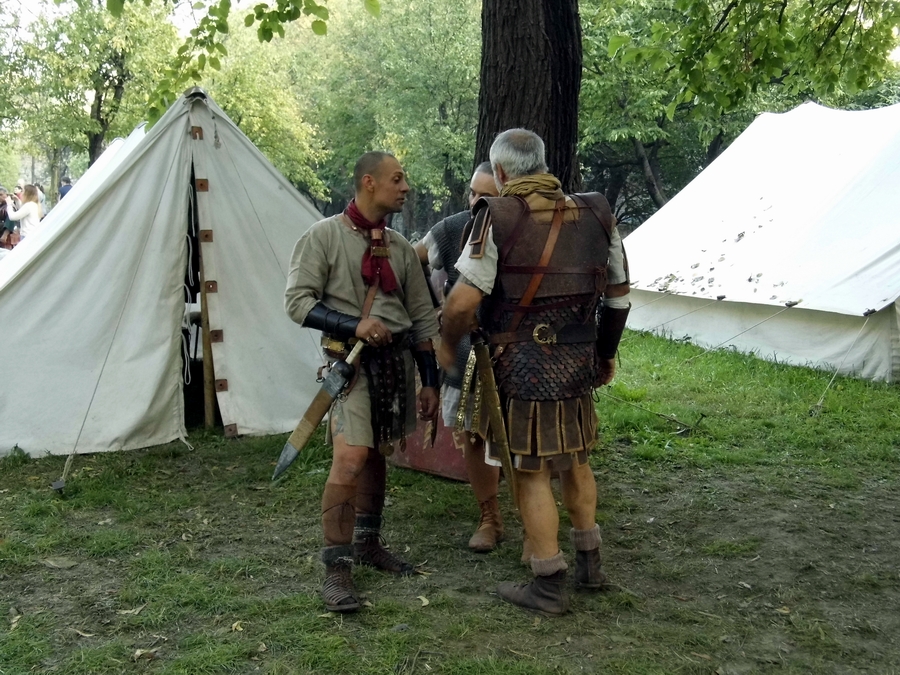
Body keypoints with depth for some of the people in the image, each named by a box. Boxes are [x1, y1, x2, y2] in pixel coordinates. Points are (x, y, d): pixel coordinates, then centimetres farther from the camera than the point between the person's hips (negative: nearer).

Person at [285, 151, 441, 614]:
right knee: (351, 458, -15)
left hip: (398, 358, 6)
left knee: (378, 453, 14)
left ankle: (367, 544, 30)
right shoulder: (325, 236, -5)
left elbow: (422, 317, 13)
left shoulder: (400, 247, 11)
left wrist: (429, 381, 10)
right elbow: (297, 301, -9)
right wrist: (354, 324, -21)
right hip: (350, 359, -6)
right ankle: (336, 567, -6)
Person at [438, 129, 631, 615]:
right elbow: (618, 294, 14)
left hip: (526, 365, -6)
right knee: (575, 460, 20)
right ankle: (590, 564, 32)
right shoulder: (595, 215, 7)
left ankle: (549, 585, 10)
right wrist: (607, 353, 26)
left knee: (533, 470, 3)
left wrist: (447, 345, 2)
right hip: (579, 359, 6)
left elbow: (464, 300, -16)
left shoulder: (498, 216, -10)